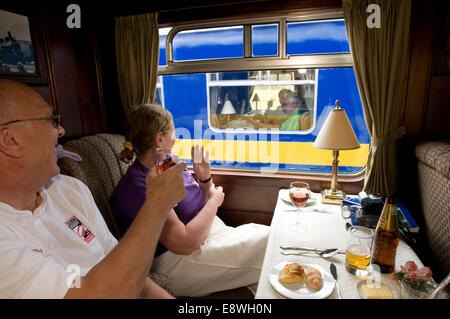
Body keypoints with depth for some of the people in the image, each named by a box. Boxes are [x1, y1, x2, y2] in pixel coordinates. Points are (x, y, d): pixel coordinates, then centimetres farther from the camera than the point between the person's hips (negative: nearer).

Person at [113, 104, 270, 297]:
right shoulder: (137, 187, -23)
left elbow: (203, 206, 15)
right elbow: (185, 244, -27)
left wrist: (205, 179, -6)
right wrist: (214, 202, -13)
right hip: (177, 261, -8)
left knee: (267, 233, -5)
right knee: (265, 244, -14)